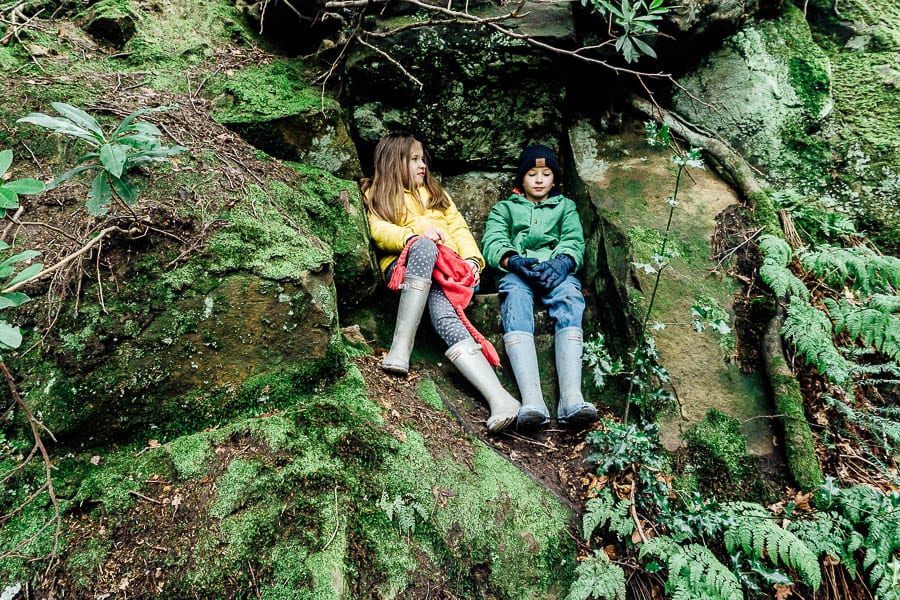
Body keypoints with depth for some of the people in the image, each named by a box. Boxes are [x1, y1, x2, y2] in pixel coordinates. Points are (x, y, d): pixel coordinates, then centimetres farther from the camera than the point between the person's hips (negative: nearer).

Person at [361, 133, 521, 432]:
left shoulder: (435, 192, 35)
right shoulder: (377, 195, 23)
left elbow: (459, 228, 22)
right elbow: (380, 231, 4)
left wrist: (472, 259, 3)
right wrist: (416, 236, -15)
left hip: (448, 266, 2)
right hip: (403, 266, -2)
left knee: (444, 317, -33)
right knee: (423, 247, -40)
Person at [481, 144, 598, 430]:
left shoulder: (565, 206, 34)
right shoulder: (504, 208, 31)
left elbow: (574, 241, 14)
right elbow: (493, 241, 10)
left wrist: (562, 262, -12)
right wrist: (514, 261, -15)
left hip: (557, 270, 1)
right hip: (515, 270, -1)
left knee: (570, 299, -36)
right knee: (515, 299, -38)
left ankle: (572, 399, -53)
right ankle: (532, 402, -55)